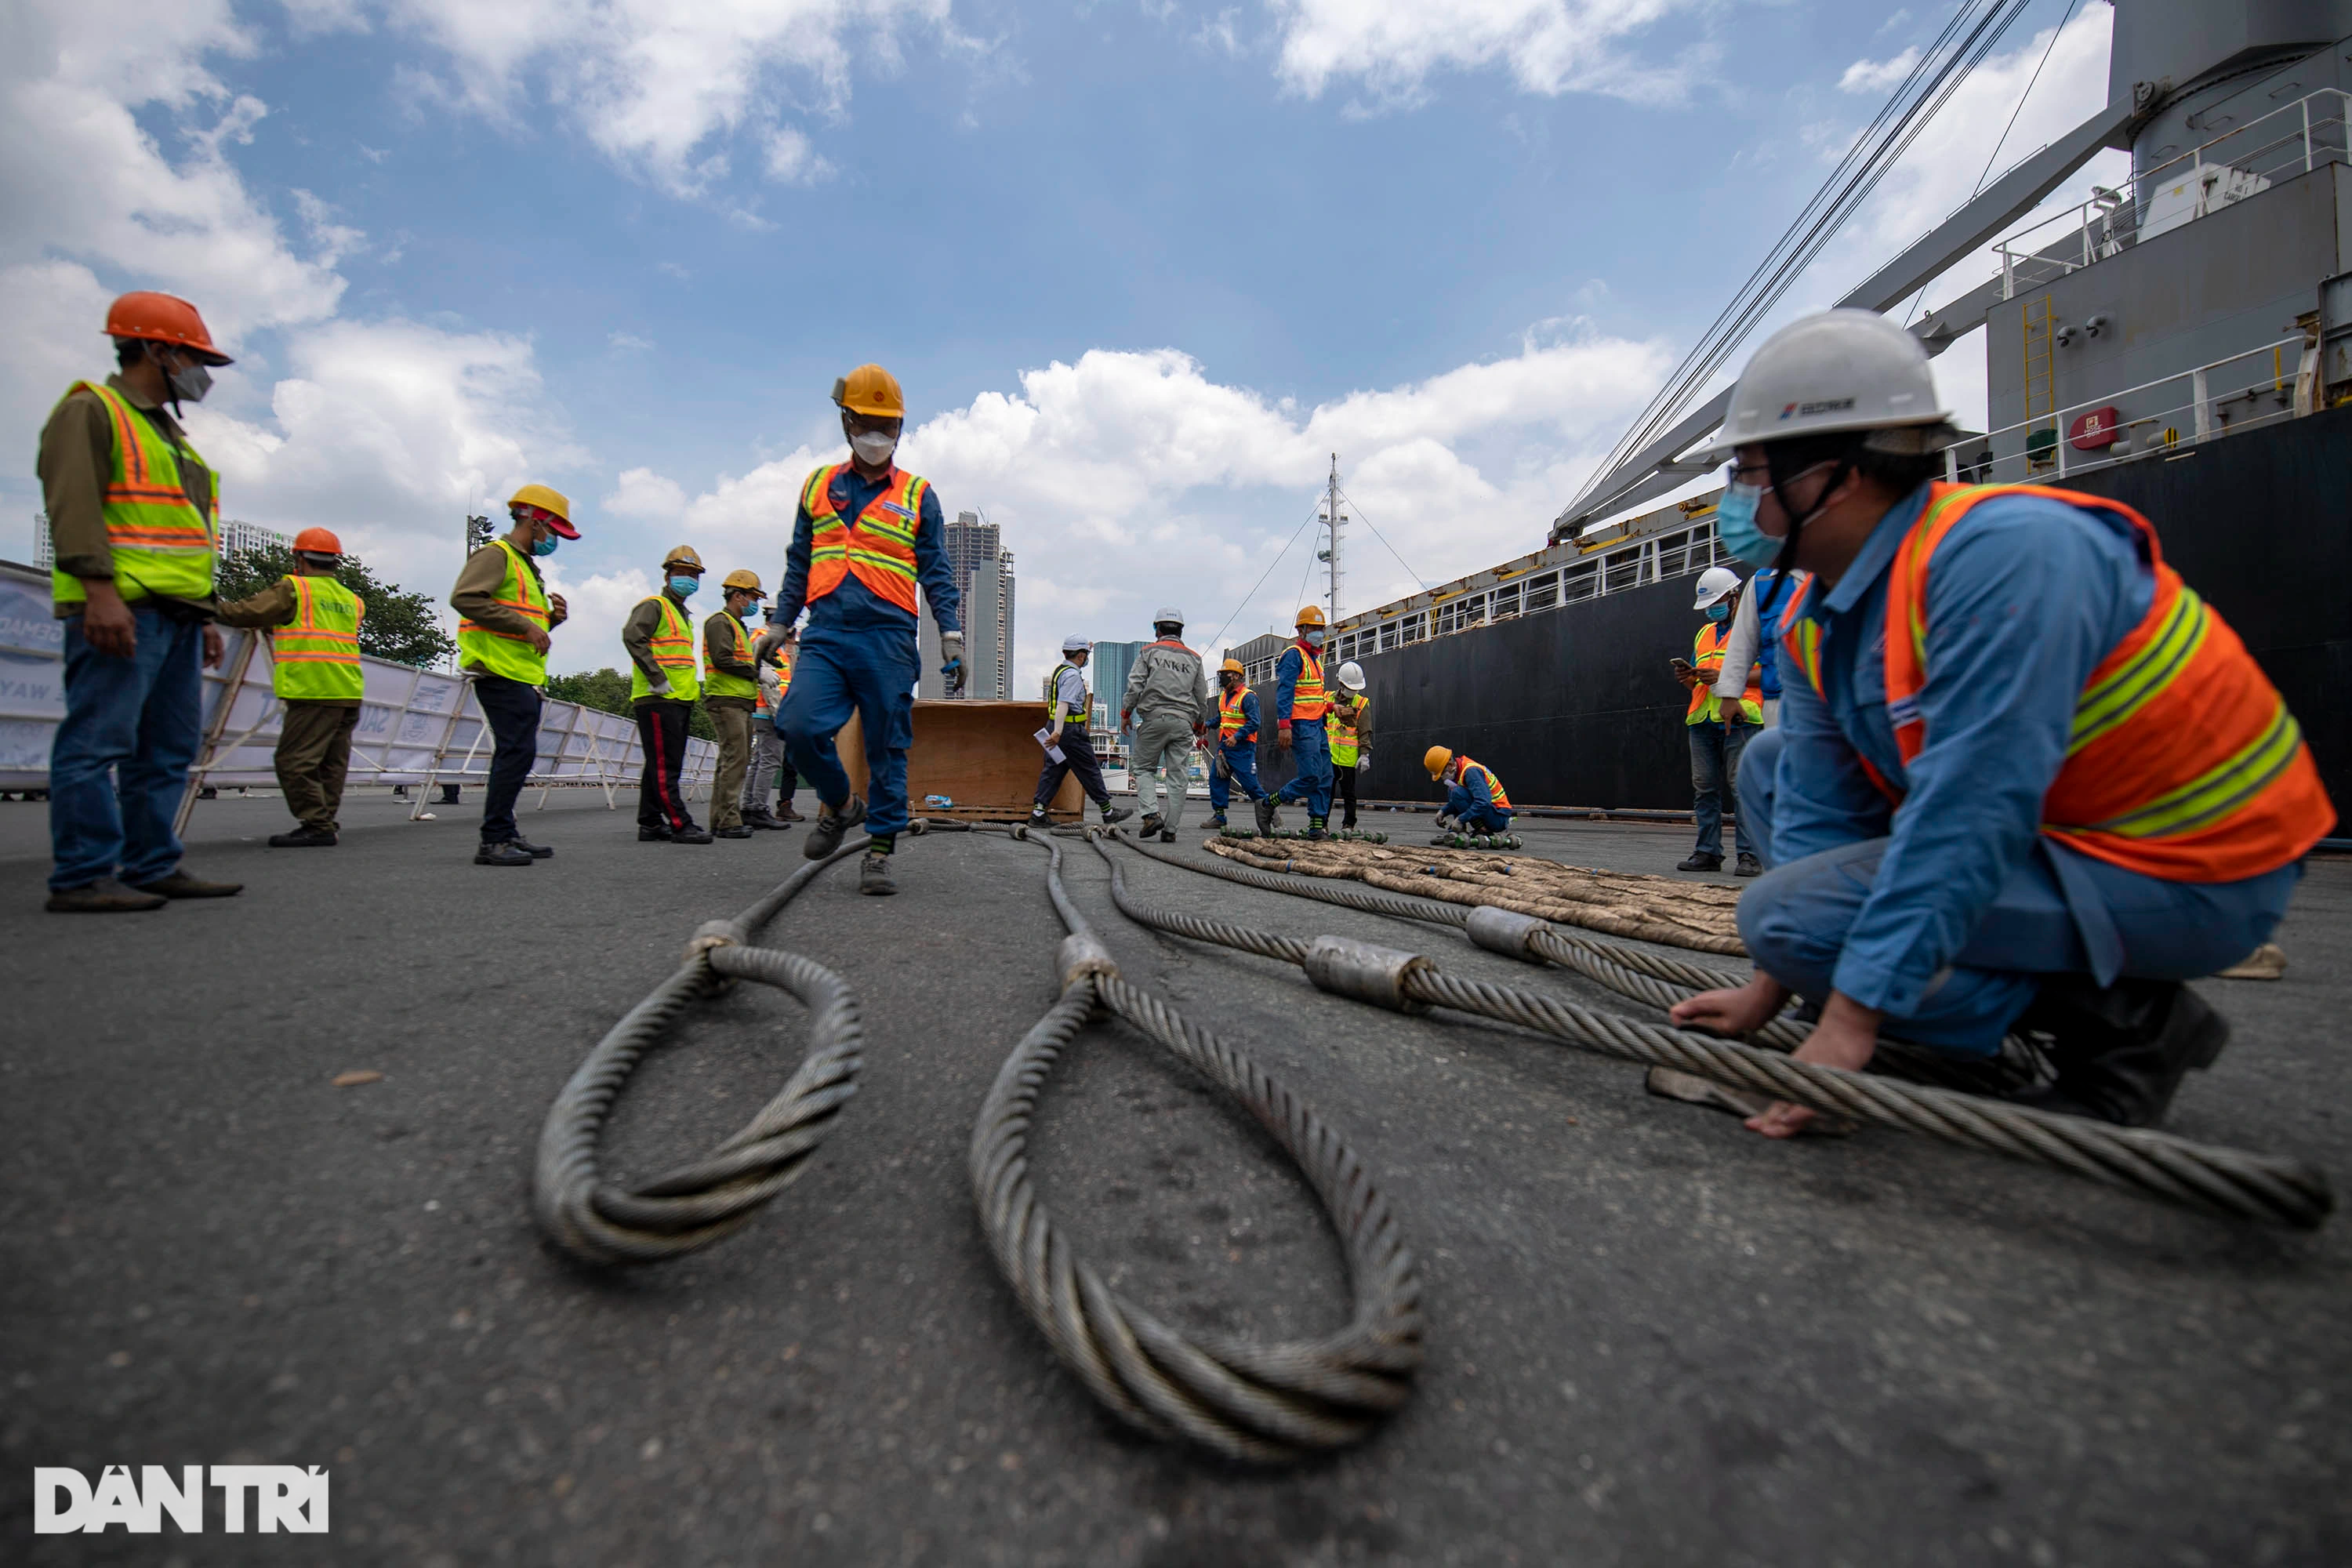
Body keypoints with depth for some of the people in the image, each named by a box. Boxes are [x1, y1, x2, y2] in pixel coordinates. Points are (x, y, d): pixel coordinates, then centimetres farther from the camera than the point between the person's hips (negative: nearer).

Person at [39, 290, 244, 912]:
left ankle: (152, 867, 12)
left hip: (176, 614, 9)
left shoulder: (171, 434, 26)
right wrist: (100, 591, -22)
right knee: (98, 740, -10)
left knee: (168, 750, 8)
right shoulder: (90, 410, 0)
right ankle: (83, 877, -8)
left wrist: (206, 615, 20)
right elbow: (74, 506, -12)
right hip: (120, 609, -9)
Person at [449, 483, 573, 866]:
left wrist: (551, 618, 10)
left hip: (525, 677, 10)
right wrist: (525, 626, -21)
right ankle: (494, 841, -12)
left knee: (514, 755, 12)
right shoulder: (496, 555, -4)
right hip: (502, 673, -10)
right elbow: (465, 597, -20)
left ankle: (505, 834, 19)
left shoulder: (527, 566, 26)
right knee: (517, 751, -15)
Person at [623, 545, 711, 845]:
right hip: (658, 699, -10)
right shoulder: (654, 605, -3)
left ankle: (650, 824, 15)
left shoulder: (683, 615, 26)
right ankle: (680, 825, -13)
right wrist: (658, 679, -21)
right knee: (664, 765, -10)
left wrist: (692, 687, 19)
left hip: (679, 700, 10)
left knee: (661, 765, 11)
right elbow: (632, 636, -19)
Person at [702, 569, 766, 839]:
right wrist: (756, 672, -13)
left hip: (742, 702, 10)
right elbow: (723, 660, -18)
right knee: (735, 759, -13)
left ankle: (720, 819, 16)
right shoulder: (720, 622, -6)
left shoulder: (738, 625, 26)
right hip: (726, 701, -10)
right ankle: (728, 821, -12)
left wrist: (760, 675, 8)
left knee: (735, 761, 11)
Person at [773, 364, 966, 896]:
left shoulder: (917, 495, 12)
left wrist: (951, 636, -2)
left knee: (887, 748, -2)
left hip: (887, 638, -2)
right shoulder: (819, 486, 18)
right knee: (799, 727, -16)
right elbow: (799, 564, 22)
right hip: (825, 633, 2)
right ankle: (840, 804, 12)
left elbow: (937, 573, 9)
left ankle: (879, 850, 7)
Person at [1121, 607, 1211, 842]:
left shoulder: (1148, 651, 5)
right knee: (1178, 776, 2)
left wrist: (1126, 714, 7)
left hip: (1154, 718, -2)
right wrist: (1200, 726, 25)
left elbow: (1134, 686, -3)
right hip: (1184, 722, 2)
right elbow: (1202, 698, 16)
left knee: (1143, 768, 10)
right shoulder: (1193, 658, 15)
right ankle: (1170, 829, 1)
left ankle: (1152, 814, -9)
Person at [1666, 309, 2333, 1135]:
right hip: (2051, 822, 9)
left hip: (2180, 879, -9)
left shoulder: (2003, 549, -27)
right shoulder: (1812, 624, -1)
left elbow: (1971, 810, -32)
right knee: (1773, 764, 8)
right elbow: (1819, 813, 1)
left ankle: (2119, 1018, -4)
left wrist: (1850, 1020, -30)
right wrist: (1770, 989, 0)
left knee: (1783, 912, -23)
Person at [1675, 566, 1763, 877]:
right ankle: (1708, 852, 10)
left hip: (1738, 720, -7)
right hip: (1702, 721, 7)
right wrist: (1688, 677, 6)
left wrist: (1726, 677, -15)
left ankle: (1750, 854, -6)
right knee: (1704, 789, 5)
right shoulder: (1704, 633, 25)